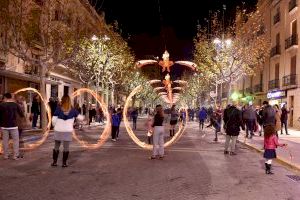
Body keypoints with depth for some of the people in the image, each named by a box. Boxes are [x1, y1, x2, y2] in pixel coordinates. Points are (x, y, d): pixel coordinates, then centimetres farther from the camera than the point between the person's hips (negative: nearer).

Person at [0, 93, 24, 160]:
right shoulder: (15, 105, -3)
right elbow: (22, 115, 0)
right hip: (13, 125, 0)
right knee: (15, 140, 7)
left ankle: (5, 155, 15)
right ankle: (15, 156, 5)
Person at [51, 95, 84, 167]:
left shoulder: (58, 109, -6)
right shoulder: (73, 110, -2)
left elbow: (54, 120, -7)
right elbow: (80, 118, 3)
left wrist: (56, 126, 11)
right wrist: (82, 117, 26)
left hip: (58, 131, 0)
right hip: (68, 131, 0)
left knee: (56, 146, 14)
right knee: (66, 147, 7)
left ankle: (54, 162, 16)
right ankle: (64, 163, 8)